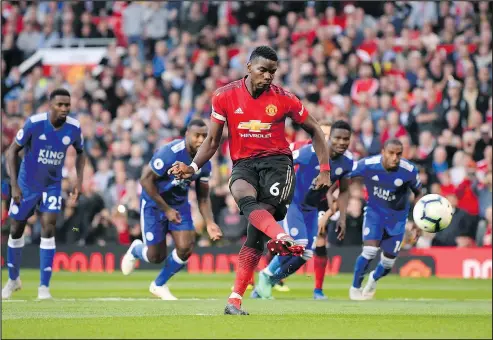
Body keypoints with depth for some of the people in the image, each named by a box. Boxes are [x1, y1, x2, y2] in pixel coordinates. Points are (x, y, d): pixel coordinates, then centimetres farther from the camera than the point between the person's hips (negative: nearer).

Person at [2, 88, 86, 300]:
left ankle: (44, 286, -8)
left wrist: (79, 181, -2)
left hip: (52, 185, 1)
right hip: (27, 185, -1)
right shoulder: (34, 124, -23)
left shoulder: (74, 128, -13)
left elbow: (80, 153, 8)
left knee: (48, 229, -13)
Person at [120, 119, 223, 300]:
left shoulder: (205, 163, -8)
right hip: (154, 202, -5)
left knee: (185, 248, -10)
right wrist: (166, 209, -20)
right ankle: (136, 250, 38)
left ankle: (159, 285, 16)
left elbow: (203, 197, 1)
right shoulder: (170, 153, -29)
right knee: (156, 256, -2)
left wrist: (210, 223, -14)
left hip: (179, 203, 5)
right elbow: (146, 180, -23)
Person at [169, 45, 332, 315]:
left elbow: (315, 131, 12)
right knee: (246, 199, -37)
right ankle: (283, 238, -62)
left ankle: (235, 300, -14)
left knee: (256, 233, -18)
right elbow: (212, 141, 10)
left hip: (277, 161, -1)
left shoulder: (283, 99, 0)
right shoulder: (225, 96, 1)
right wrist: (193, 167, -6)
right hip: (243, 164, 1)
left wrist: (325, 170, 5)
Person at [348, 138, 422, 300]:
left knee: (388, 263, 7)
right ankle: (355, 287, 3)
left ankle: (374, 279, 43)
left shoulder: (409, 171, -23)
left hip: (397, 218, 1)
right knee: (370, 251, -21)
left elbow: (418, 193, -5)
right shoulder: (367, 165, -24)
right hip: (374, 212, -1)